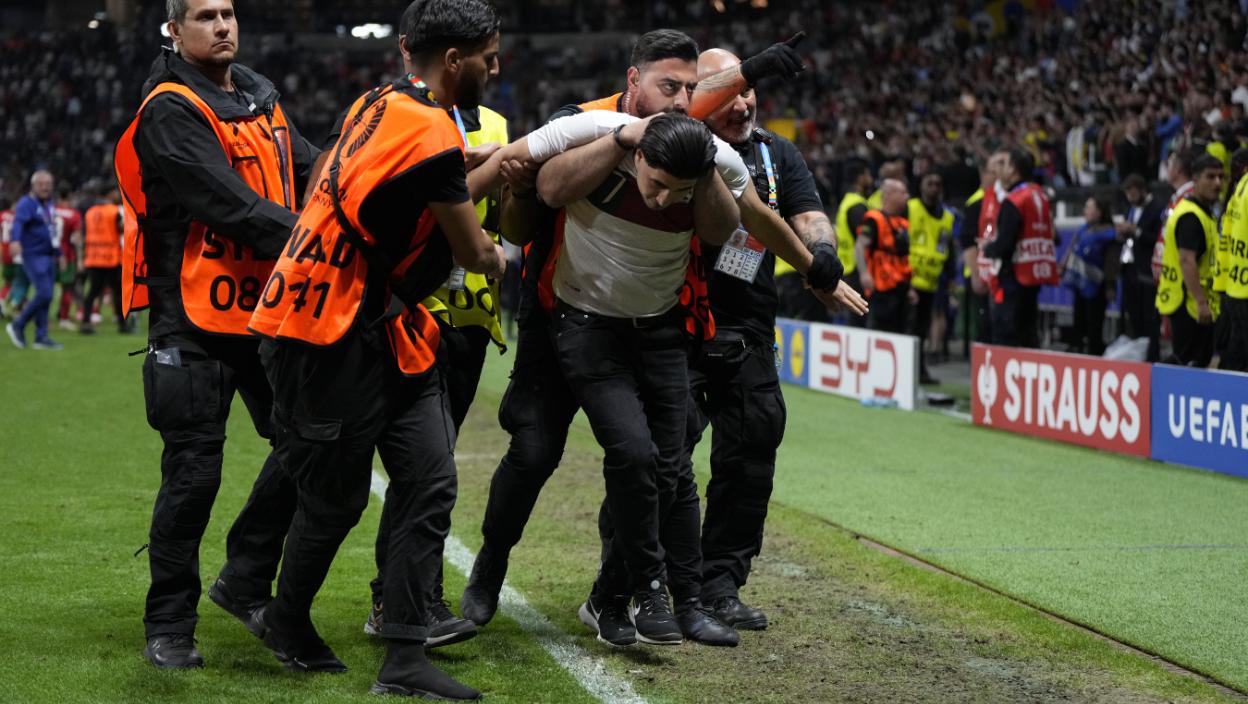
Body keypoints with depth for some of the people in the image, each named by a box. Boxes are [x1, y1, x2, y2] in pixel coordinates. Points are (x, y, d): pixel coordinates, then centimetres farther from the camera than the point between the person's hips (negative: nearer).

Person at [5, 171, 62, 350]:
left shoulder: (50, 204, 14)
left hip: (49, 256, 8)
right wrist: (16, 240, -47)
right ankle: (18, 325, -3)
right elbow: (18, 222, -28)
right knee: (44, 294, -17)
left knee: (46, 297, 7)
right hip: (34, 256, -8)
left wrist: (58, 253, 28)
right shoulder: (27, 204, -11)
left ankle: (41, 337, 10)